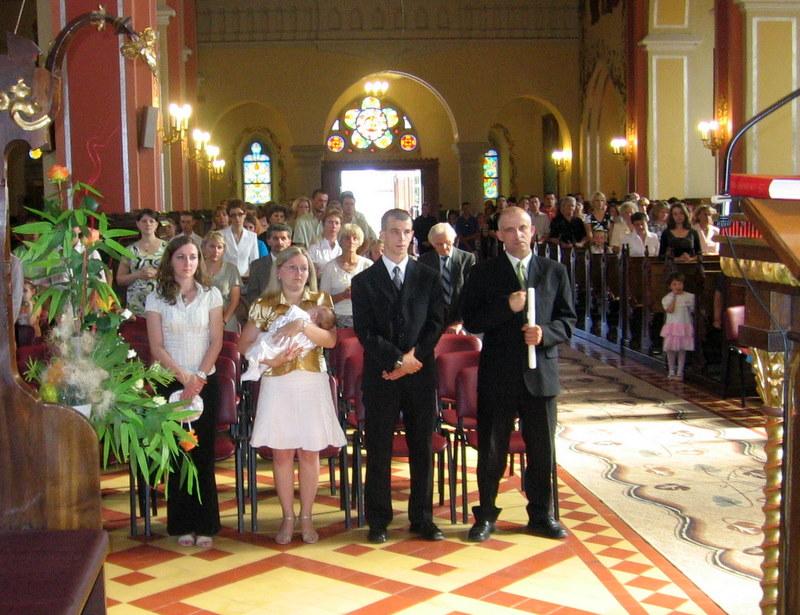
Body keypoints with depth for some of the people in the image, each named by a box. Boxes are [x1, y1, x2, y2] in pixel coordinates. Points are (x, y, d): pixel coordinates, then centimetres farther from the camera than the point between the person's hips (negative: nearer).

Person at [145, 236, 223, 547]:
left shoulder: (211, 295, 5)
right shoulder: (156, 298, 3)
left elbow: (216, 342, 2)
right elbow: (156, 346, -1)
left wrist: (199, 376, -10)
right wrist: (183, 376, -11)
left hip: (205, 382, 0)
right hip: (171, 382, 0)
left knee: (203, 453, 0)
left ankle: (205, 524, 7)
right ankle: (183, 524, 9)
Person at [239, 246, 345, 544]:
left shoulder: (321, 301, 5)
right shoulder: (264, 305, 3)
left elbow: (331, 340, -8)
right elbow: (244, 345, 2)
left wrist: (303, 325, -22)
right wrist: (270, 359, -14)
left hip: (313, 384, 0)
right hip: (278, 384, 0)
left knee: (310, 452, 5)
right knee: (282, 453, 4)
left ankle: (306, 517, 16)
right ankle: (288, 517, 16)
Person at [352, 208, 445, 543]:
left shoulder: (428, 277, 9)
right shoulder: (364, 281, 4)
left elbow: (436, 324, 3)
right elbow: (364, 331, -3)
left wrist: (413, 356, -10)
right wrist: (397, 359, -13)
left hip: (421, 374, 1)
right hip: (380, 376, -1)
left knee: (422, 449, 6)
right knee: (379, 451, 3)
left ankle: (422, 518, 17)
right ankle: (379, 520, 14)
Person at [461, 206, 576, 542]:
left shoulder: (554, 271, 7)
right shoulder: (484, 273, 2)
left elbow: (568, 321, 6)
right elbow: (472, 321, -4)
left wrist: (545, 333, -14)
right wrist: (507, 306, -17)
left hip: (540, 372, 1)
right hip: (497, 374, -1)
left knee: (542, 449, 9)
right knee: (491, 449, 7)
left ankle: (541, 516, 24)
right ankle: (485, 516, 21)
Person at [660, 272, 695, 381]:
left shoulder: (689, 296, 2)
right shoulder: (667, 298, -1)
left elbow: (693, 310, 11)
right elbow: (670, 310, -15)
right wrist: (674, 296, -10)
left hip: (684, 326, 0)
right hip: (672, 326, 0)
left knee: (682, 349, 4)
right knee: (670, 349, 2)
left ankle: (679, 372, 11)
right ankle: (671, 371, 16)